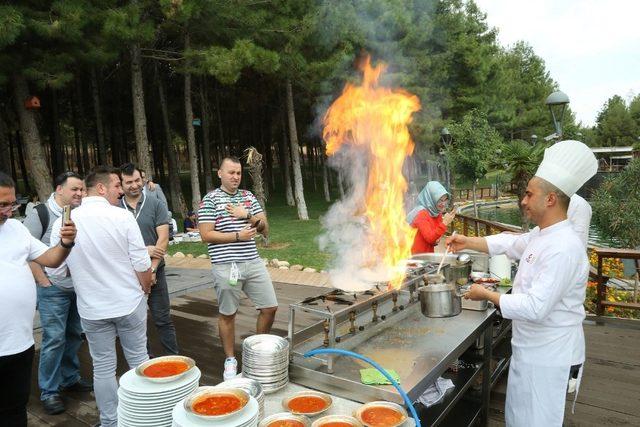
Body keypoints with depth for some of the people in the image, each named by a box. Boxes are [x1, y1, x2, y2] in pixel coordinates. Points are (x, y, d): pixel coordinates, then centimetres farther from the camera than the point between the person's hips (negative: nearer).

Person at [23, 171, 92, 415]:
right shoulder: (41, 214, -8)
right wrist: (44, 281, -12)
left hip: (80, 288, 5)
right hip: (53, 290, -5)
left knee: (74, 336, 15)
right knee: (54, 339, -3)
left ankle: (70, 378, 31)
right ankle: (48, 392, 11)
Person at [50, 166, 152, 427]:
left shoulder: (63, 223, -6)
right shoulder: (122, 217, -15)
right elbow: (141, 264, -13)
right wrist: (145, 289, 7)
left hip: (92, 308, 2)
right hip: (129, 303, -2)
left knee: (103, 367, 15)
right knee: (139, 360, 15)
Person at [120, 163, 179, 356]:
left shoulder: (156, 205, 0)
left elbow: (163, 239, -6)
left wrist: (151, 269, -12)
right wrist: (144, 250, -14)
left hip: (154, 272, -1)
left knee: (163, 319, 3)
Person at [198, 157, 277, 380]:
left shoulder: (248, 196, 11)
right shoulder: (210, 199, -3)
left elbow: (265, 229, 10)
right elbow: (206, 235, -9)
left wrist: (247, 216, -7)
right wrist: (237, 236, -14)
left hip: (253, 262, 5)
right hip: (226, 266, -5)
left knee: (270, 307, 8)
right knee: (227, 314, 9)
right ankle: (230, 360, 27)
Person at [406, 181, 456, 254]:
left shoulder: (438, 213, 4)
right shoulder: (421, 213, -19)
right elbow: (429, 238, -25)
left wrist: (436, 240, -7)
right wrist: (444, 223, -30)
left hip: (428, 254, 7)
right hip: (415, 255, -7)